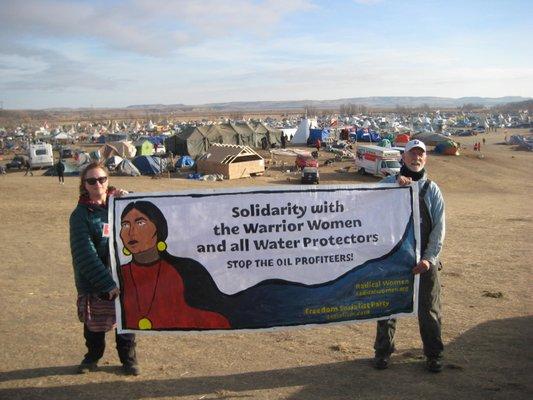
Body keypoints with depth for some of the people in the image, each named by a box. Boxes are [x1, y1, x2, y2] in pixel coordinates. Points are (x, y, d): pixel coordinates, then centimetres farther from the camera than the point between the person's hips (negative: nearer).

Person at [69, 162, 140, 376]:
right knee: (94, 322, 13)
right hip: (94, 281, -2)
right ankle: (92, 356, 37)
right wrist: (107, 283, -22)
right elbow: (85, 255, -15)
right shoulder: (80, 215, -9)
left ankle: (128, 358, 29)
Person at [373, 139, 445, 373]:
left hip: (423, 260, 0)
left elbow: (439, 228, -1)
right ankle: (383, 351, 26)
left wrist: (429, 258, -12)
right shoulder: (388, 184, 3)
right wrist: (397, 184, -25)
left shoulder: (432, 190, 3)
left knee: (429, 309, 8)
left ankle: (434, 354, 26)